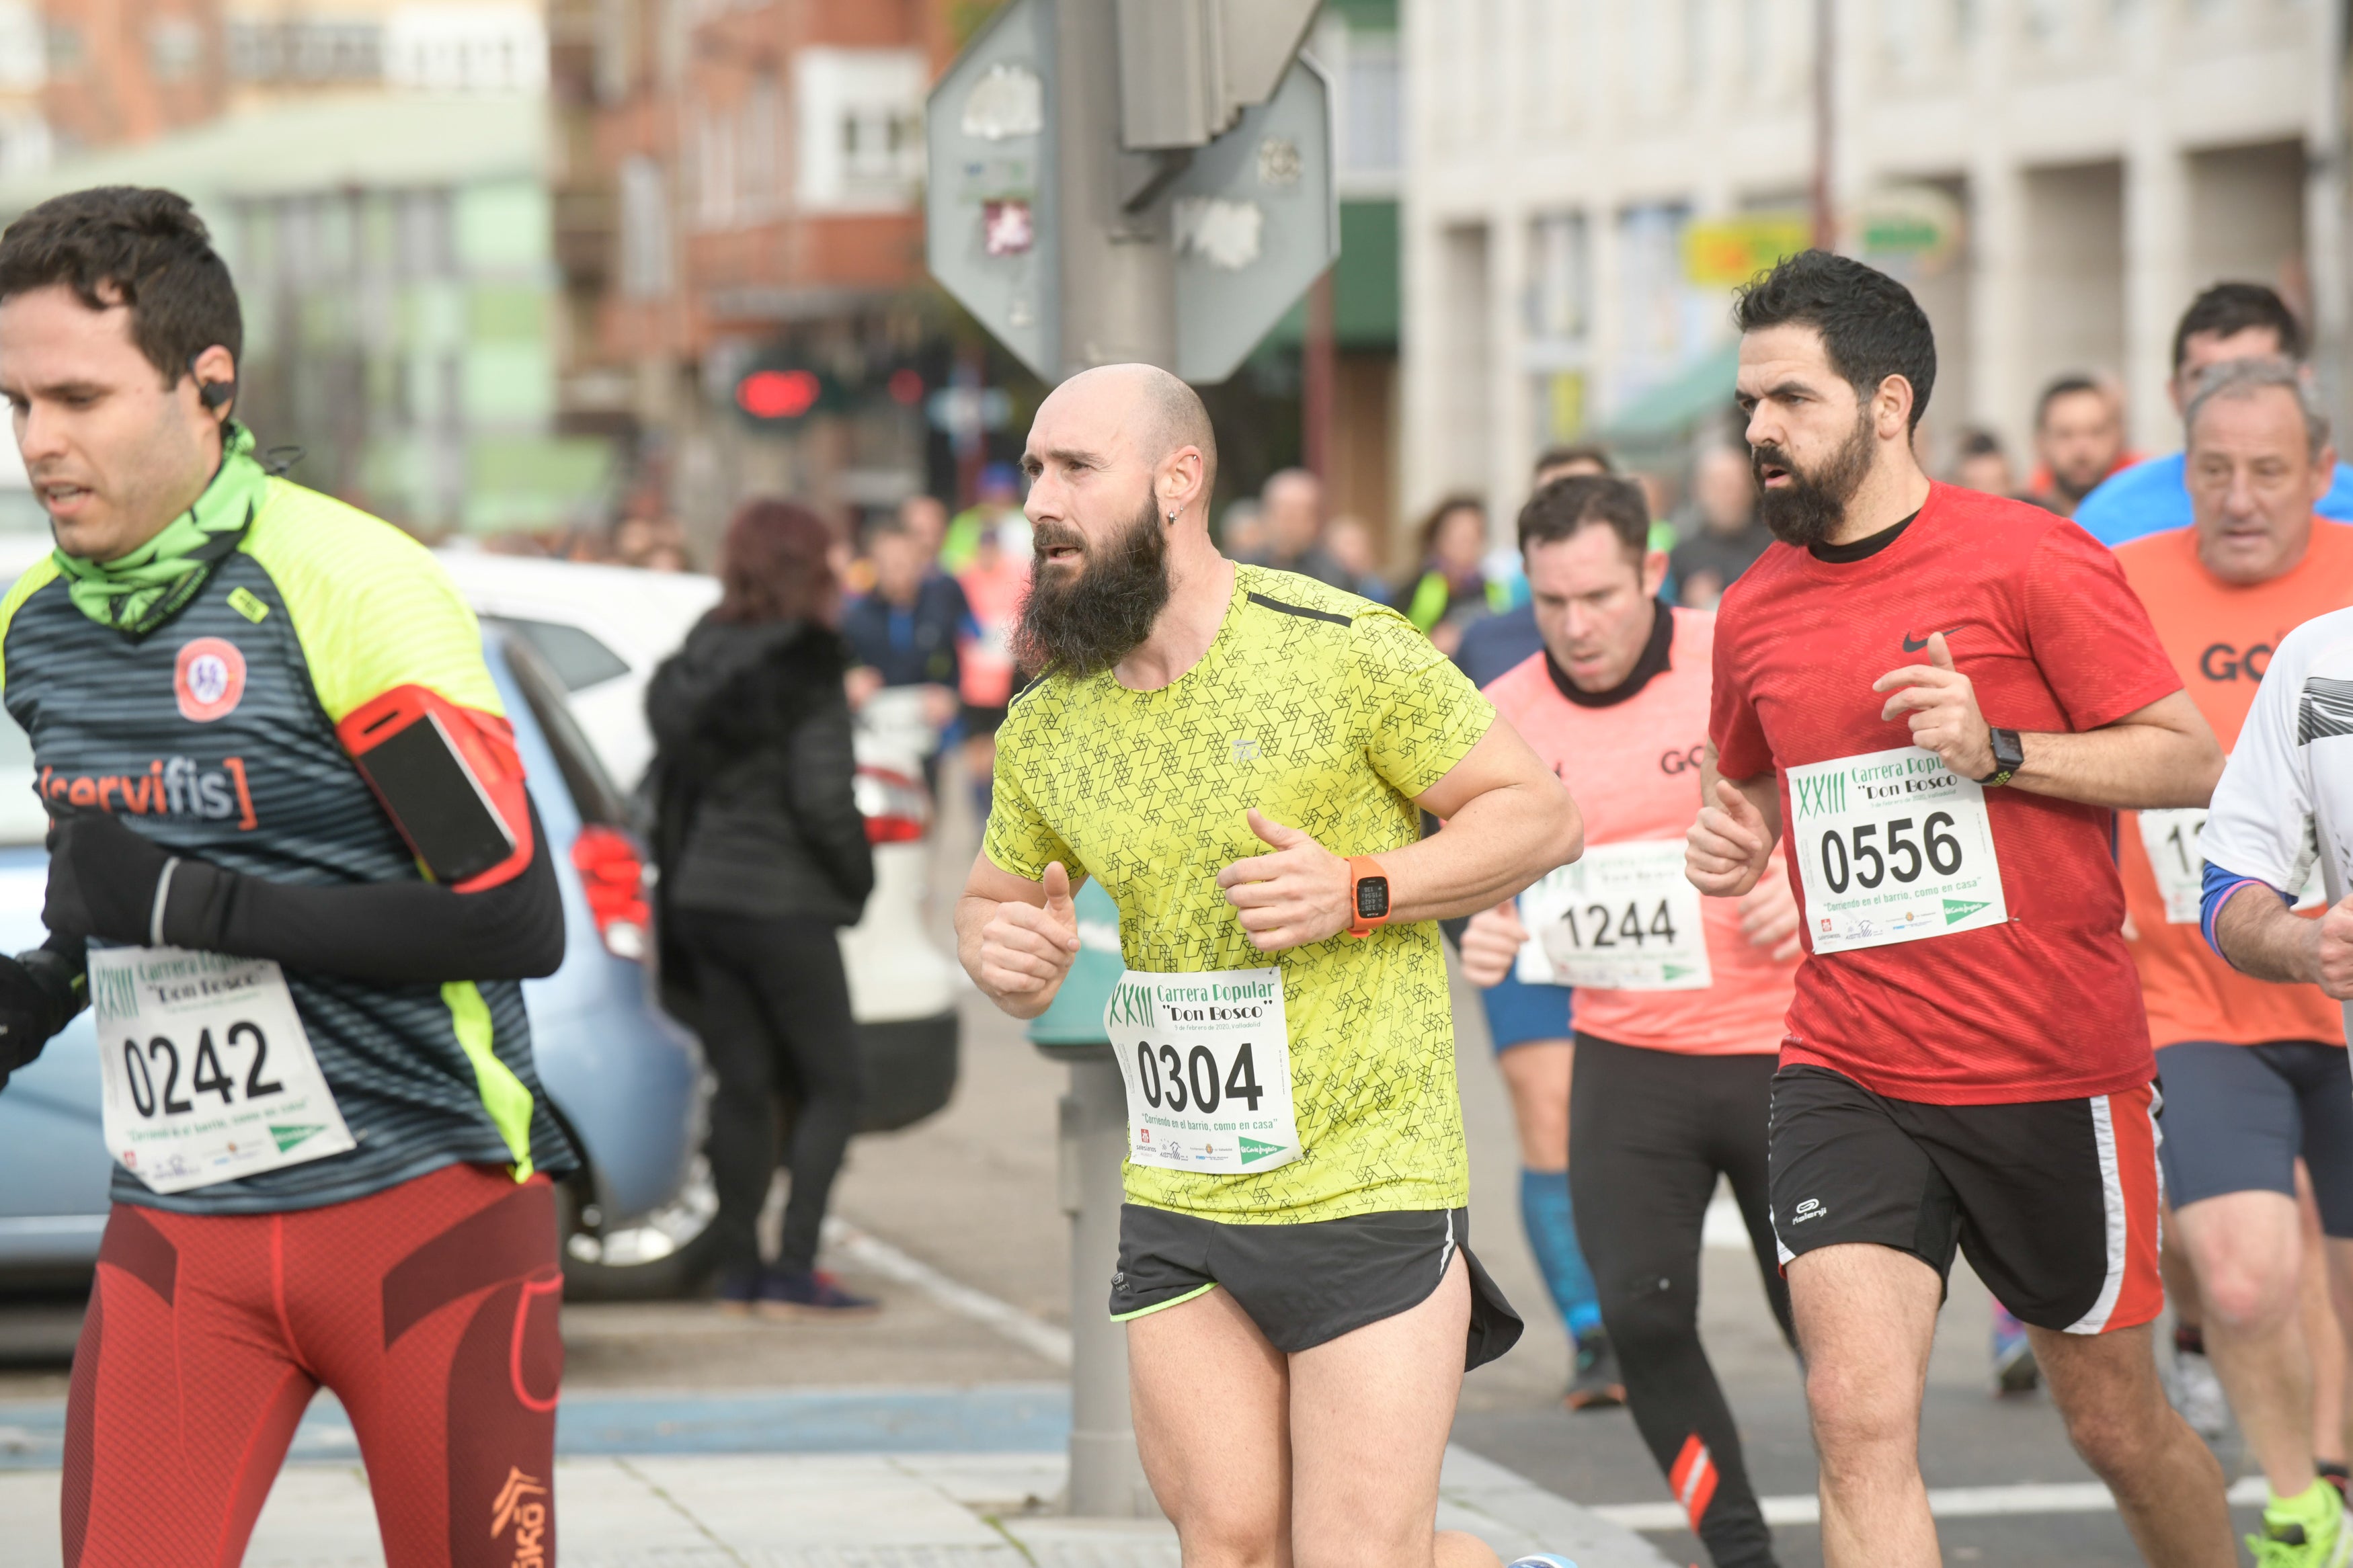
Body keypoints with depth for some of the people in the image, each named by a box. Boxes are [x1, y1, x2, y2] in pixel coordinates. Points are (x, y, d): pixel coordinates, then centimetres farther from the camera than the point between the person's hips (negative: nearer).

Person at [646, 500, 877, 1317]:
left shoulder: (696, 662, 7)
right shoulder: (804, 669, -12)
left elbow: (670, 789, 9)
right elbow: (821, 796, -18)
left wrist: (676, 883, 15)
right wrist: (857, 878, -3)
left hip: (701, 901, 7)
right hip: (783, 904, -7)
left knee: (741, 1087, 12)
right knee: (831, 1086, 2)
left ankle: (738, 1269, 13)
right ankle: (793, 1272, -5)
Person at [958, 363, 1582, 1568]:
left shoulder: (1346, 652, -10)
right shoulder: (1047, 726, 5)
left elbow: (1539, 812, -4)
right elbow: (992, 899, 20)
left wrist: (1356, 892, -18)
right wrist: (1002, 955, -5)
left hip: (1368, 1195, -5)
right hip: (1175, 1207, 5)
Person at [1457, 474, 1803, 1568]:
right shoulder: (1504, 717, 0)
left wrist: (1807, 885, -16)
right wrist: (1489, 932, -9)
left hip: (1784, 1042, -2)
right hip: (1626, 1058, 3)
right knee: (1641, 1313, -7)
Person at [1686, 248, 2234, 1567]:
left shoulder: (2032, 559, -8)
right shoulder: (1755, 613, 8)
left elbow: (2191, 761, -8)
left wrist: (1998, 749, -20)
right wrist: (1735, 840, 3)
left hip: (2056, 1071, -3)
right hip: (1849, 1078, 3)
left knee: (2117, 1422, 11)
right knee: (1858, 1418, -14)